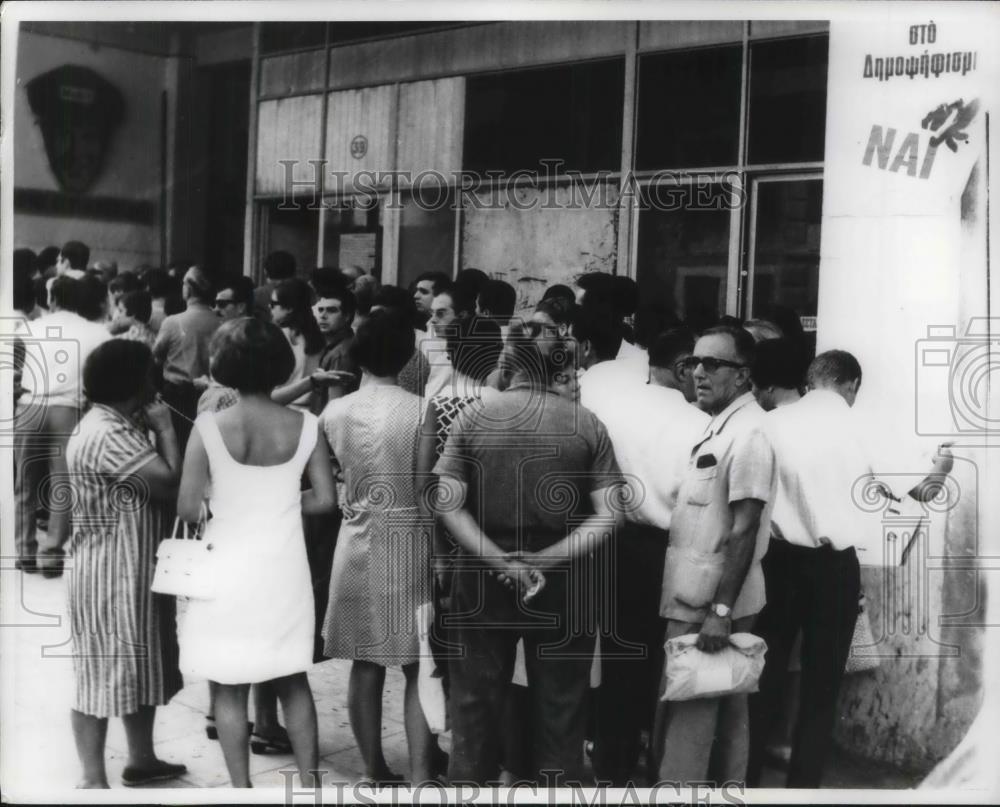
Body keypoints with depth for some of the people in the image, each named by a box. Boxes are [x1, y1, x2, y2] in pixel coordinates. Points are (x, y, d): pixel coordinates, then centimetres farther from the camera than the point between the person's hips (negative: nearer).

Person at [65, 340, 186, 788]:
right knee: (104, 674, -1)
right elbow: (171, 482, -26)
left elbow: (154, 486, 9)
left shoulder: (116, 426, 11)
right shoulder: (108, 435, -22)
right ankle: (94, 781, 8)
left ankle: (141, 759, 33)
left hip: (133, 570, 11)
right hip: (111, 576, -11)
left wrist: (154, 428, 0)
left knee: (139, 666, 19)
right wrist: (164, 427, -16)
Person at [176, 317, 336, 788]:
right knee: (293, 681, 18)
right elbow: (325, 500, -3)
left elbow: (187, 509, -13)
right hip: (284, 571, 3)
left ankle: (242, 789, 18)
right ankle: (309, 782, 24)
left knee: (229, 688, 11)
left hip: (229, 573, -3)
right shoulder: (304, 425, -6)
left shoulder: (209, 426, -13)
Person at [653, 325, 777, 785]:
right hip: (700, 600, 9)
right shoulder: (721, 427, 13)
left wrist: (720, 610, -23)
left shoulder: (747, 434, -17)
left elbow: (744, 530, -21)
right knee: (724, 716, 16)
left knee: (685, 723, -3)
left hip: (708, 607, -9)